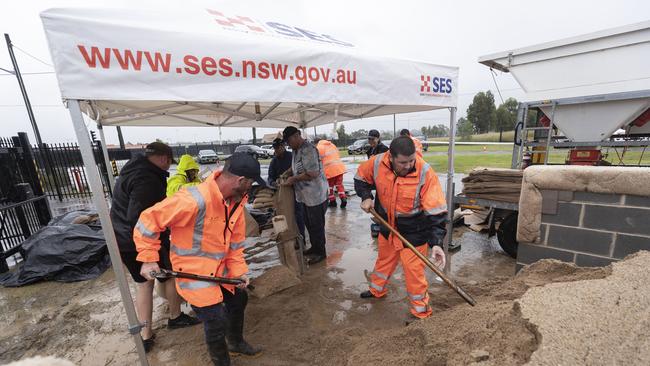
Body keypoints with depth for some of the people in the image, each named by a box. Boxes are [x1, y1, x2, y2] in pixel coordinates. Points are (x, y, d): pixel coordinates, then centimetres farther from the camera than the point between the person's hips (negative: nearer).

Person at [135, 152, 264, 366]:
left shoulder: (236, 200, -8)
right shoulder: (194, 200, -32)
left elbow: (235, 239, 1)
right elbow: (149, 220, -21)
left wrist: (238, 270, -3)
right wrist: (149, 259, -17)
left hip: (220, 268, 8)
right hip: (193, 272, -8)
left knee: (239, 300, 23)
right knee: (216, 321, 0)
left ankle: (236, 343, 51)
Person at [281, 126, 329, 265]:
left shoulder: (308, 150, -21)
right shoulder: (296, 150, 9)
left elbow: (312, 173, -29)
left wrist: (293, 179, -18)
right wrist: (286, 174, 7)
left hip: (316, 195, -9)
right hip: (305, 195, 9)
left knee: (316, 225, 5)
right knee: (308, 223, 21)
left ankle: (321, 252, 23)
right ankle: (314, 247, 39)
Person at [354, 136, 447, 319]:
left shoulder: (425, 173, -28)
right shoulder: (377, 163, -18)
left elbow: (436, 211, -27)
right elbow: (361, 178, 4)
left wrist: (436, 243, -33)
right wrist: (366, 197, -10)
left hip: (414, 234, -4)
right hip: (387, 228, 4)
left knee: (414, 272, 7)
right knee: (384, 261, 27)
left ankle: (420, 311, 34)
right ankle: (377, 290, 55)